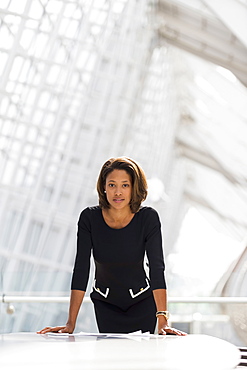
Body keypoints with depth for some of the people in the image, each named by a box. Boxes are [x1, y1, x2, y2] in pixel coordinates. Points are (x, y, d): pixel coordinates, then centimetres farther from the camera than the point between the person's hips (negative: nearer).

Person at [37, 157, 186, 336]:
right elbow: (81, 269, -19)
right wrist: (71, 323, -24)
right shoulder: (89, 218, -17)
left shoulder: (148, 218, -19)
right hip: (105, 302, 1)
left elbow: (157, 267, -25)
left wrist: (163, 320, -33)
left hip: (142, 302, -1)